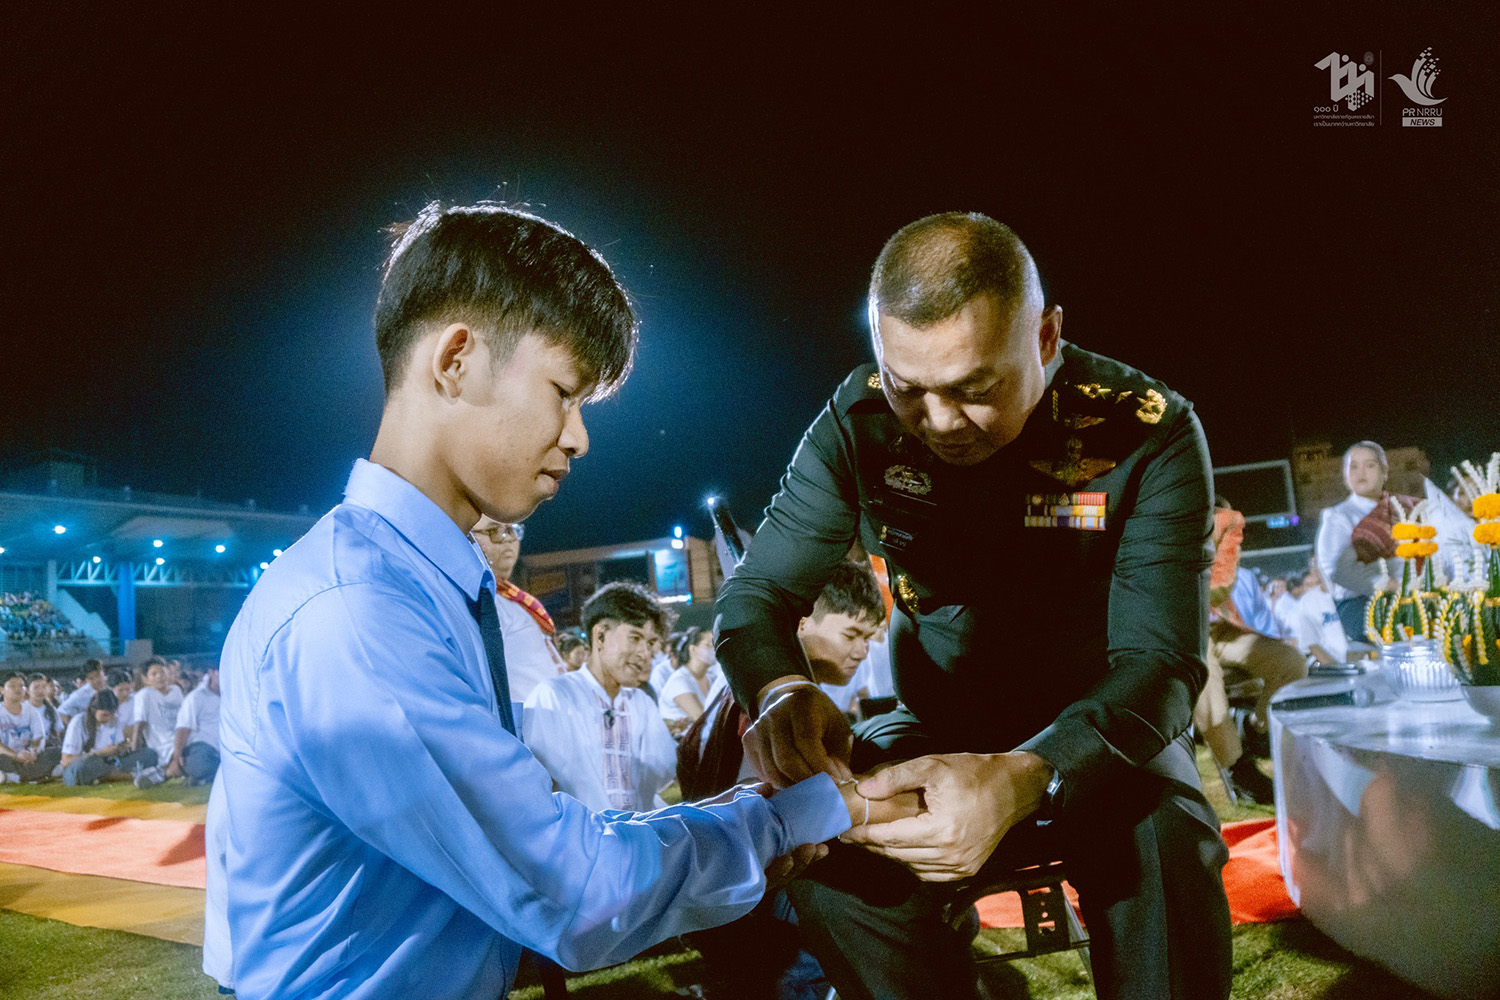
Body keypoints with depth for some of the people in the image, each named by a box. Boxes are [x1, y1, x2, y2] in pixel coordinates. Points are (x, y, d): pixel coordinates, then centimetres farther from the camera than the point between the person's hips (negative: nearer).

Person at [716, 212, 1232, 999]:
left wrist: (1024, 779, -46)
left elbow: (1158, 660, -25)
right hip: (941, 727, 2)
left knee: (1165, 855, -33)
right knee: (833, 865, -26)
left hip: (1095, 731, -1)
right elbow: (756, 594, -9)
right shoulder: (860, 420, -14)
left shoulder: (1146, 431, -20)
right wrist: (782, 691, -34)